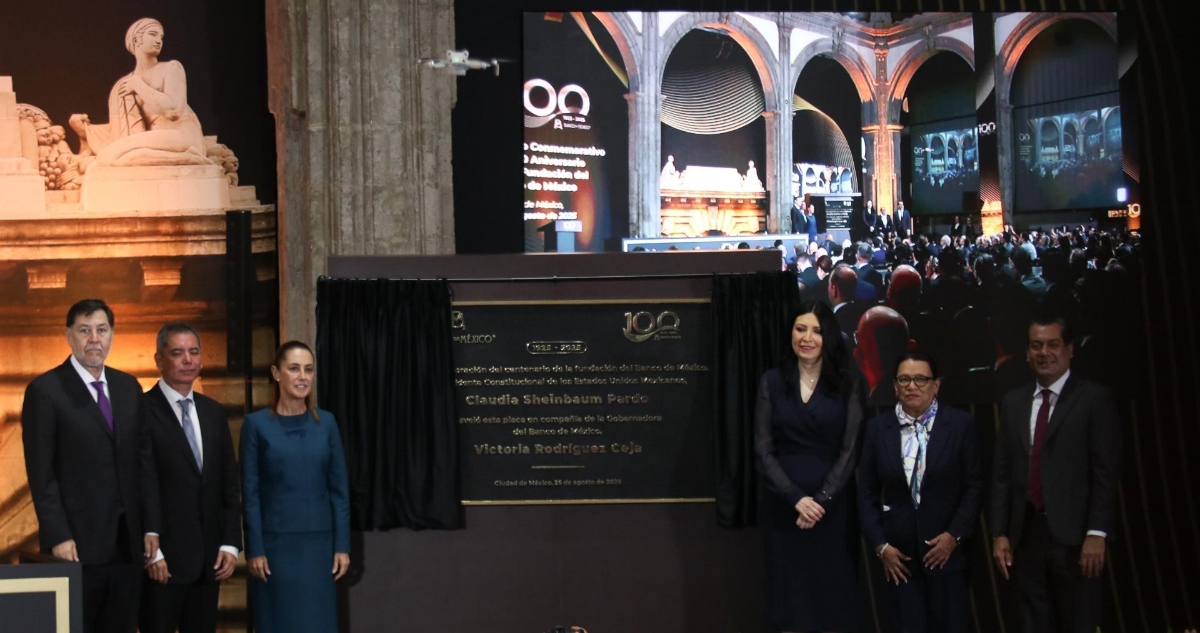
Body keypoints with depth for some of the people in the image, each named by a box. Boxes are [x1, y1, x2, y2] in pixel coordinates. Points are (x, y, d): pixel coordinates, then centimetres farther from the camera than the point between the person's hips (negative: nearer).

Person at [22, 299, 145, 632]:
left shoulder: (129, 387, 11)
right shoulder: (45, 390, -5)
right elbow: (41, 474, -8)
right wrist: (58, 537, -14)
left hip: (127, 542, 5)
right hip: (78, 544, -5)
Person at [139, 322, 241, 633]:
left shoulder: (213, 412, 12)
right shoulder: (143, 410, -7)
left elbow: (229, 482, 12)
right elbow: (144, 486, -13)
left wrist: (230, 543, 5)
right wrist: (151, 550, -17)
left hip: (209, 558, 6)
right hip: (164, 556, -6)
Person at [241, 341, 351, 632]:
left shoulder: (326, 422, 5)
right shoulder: (256, 424, -3)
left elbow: (340, 489, 5)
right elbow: (250, 493, -4)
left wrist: (342, 545, 0)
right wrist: (254, 550, -9)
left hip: (318, 543, 2)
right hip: (275, 543, -2)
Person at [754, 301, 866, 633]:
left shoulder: (848, 382, 2)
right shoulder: (772, 382, 4)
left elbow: (850, 449, -3)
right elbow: (763, 450, -1)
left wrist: (821, 499, -13)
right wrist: (796, 498, -12)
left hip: (833, 505, -1)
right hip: (783, 505, 1)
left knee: (834, 593, 2)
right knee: (789, 595, 4)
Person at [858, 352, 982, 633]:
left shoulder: (960, 424, -1)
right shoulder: (878, 427, 3)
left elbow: (974, 486, 0)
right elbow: (867, 493, 5)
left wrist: (954, 535, -9)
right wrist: (879, 545, -2)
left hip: (946, 549, -1)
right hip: (898, 552, 1)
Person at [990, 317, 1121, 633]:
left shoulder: (1094, 399, -2)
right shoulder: (1013, 402, 13)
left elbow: (1106, 473, -7)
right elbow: (1001, 473, 12)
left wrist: (1097, 534, -14)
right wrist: (1000, 533, 5)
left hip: (1074, 536, -4)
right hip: (1026, 535, 4)